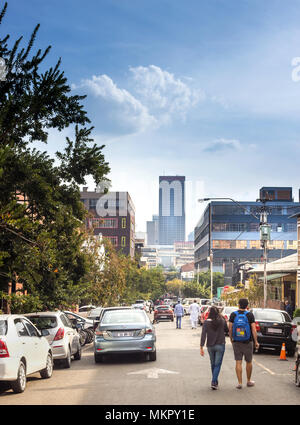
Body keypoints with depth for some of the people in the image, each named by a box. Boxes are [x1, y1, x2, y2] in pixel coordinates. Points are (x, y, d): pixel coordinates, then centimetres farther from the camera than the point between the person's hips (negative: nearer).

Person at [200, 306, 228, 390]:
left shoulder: (207, 322, -8)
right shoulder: (222, 321, -7)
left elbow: (203, 335, -12)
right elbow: (227, 330, 8)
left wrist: (201, 347, -10)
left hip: (210, 346, 1)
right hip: (220, 345, -1)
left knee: (213, 364, 18)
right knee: (217, 364, 2)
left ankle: (215, 382, 28)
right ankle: (214, 382, -11)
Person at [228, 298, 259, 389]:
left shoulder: (233, 315, -2)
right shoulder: (250, 315, -7)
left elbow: (230, 329, -1)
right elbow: (253, 329, -10)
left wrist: (231, 340, 11)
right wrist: (256, 342, -3)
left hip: (236, 342, 1)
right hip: (247, 342, -1)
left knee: (238, 362, 3)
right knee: (249, 362, 13)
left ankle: (240, 383, 0)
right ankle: (249, 381, 25)